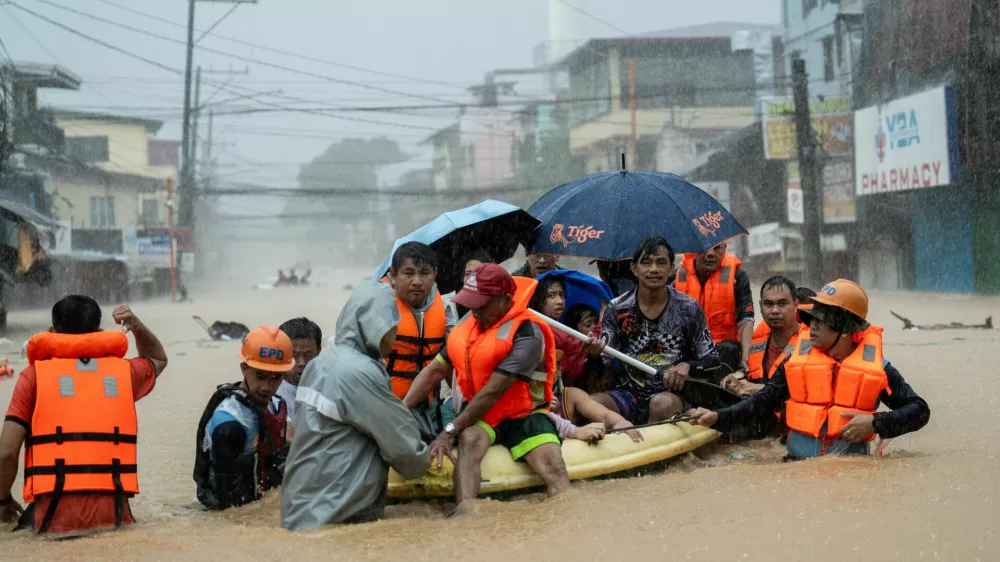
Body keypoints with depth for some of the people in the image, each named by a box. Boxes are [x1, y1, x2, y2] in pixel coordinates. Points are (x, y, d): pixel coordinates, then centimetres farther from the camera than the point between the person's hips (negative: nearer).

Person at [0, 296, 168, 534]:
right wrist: (136, 326, 20)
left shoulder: (35, 375, 4)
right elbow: (158, 358, 37)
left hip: (55, 516, -2)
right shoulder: (123, 371, 11)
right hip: (111, 513, 2)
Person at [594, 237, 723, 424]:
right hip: (628, 394, 1)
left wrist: (687, 366, -18)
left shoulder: (688, 309, 0)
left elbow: (713, 364, 3)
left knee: (663, 404, -36)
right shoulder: (617, 309, 3)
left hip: (671, 394, -1)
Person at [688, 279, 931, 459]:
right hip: (799, 464, 1)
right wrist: (717, 418, -7)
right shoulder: (797, 361, 9)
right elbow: (763, 402, 8)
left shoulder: (878, 368, 5)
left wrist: (876, 423, -7)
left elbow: (919, 410, 9)